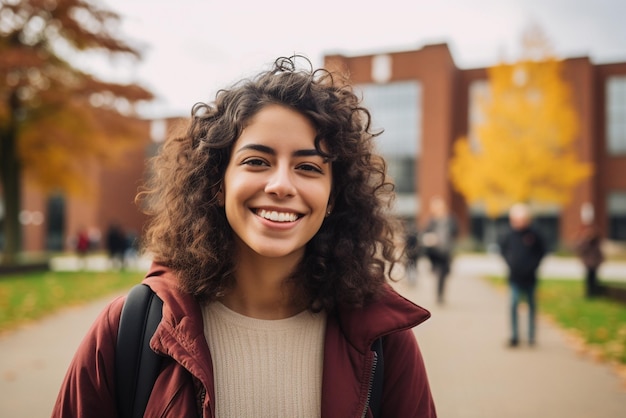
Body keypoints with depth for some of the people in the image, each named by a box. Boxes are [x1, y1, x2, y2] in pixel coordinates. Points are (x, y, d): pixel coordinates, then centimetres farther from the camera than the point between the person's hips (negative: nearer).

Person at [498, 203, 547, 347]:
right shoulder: (510, 235, -4)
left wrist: (533, 264, -6)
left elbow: (541, 251, 3)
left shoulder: (534, 234, -7)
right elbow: (503, 248, 12)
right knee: (513, 305, -7)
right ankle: (514, 336, 2)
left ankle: (532, 336, 24)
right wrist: (509, 262, 2)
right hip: (515, 277, 0)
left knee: (531, 305, 12)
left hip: (530, 277, 0)